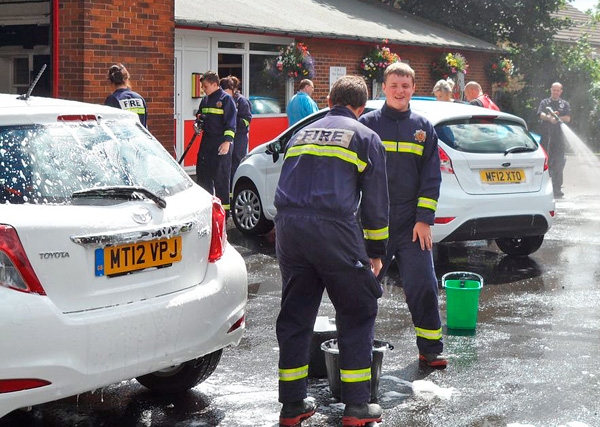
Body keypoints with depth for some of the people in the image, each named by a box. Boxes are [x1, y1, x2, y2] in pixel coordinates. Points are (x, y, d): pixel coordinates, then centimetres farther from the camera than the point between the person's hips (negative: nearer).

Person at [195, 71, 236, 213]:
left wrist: (227, 141, -21)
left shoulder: (226, 99, -7)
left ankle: (224, 207, 1)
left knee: (221, 177, -5)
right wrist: (198, 124, 4)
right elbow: (200, 116, 27)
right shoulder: (205, 100, 14)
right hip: (206, 142, 8)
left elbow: (231, 122, -12)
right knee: (203, 173, 12)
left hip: (221, 144, -8)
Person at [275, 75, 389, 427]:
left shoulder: (302, 134, 24)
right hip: (335, 231, -5)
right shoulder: (365, 138, 9)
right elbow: (376, 200, 7)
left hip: (288, 227, 5)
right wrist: (376, 252, 14)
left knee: (295, 315, 13)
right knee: (358, 314, 7)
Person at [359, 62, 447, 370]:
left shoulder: (424, 128, 9)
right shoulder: (367, 124, 3)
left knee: (423, 286, -2)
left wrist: (424, 219, -3)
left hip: (412, 225, 1)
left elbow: (431, 177, 6)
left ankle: (430, 350, 10)